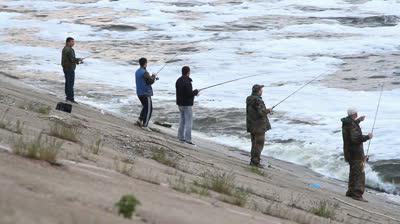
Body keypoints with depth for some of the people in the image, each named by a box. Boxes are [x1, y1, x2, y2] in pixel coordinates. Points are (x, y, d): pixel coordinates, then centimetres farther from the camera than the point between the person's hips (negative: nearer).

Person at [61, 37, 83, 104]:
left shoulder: (65, 49, 12)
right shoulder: (69, 50, -21)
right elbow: (72, 59, -25)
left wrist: (77, 62, 9)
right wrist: (79, 59, -7)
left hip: (65, 68, 10)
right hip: (70, 69, -10)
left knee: (68, 83, 16)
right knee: (70, 83, -7)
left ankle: (68, 97, 22)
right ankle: (71, 98, -7)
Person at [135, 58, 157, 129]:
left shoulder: (137, 72, 8)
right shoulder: (145, 72, -20)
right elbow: (151, 81, -18)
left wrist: (151, 77, 15)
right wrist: (153, 76, 0)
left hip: (139, 93, 9)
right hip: (146, 93, -9)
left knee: (145, 107, 26)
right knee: (149, 109, -1)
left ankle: (140, 120, 15)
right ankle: (145, 125, -5)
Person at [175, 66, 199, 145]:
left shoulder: (178, 80, 6)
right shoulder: (187, 82, -23)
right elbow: (189, 94, -25)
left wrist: (193, 92, 12)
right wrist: (196, 91, -4)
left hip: (180, 104, 9)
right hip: (187, 105, -9)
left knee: (182, 121, 18)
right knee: (189, 122, -4)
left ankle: (181, 137, 23)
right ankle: (188, 139, -5)